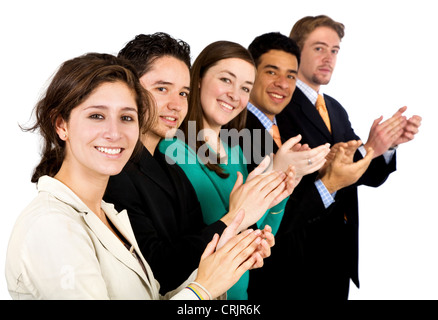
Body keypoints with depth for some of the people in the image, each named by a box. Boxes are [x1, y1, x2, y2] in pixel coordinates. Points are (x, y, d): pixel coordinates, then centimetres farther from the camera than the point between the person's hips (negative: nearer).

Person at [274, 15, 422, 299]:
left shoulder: (336, 110, 12)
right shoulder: (282, 108, -14)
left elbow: (370, 177, 9)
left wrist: (390, 142, -10)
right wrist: (367, 149, -24)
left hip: (341, 253, 7)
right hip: (303, 255, -7)